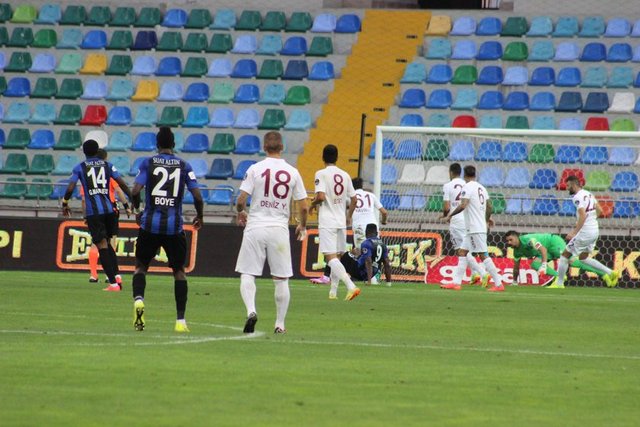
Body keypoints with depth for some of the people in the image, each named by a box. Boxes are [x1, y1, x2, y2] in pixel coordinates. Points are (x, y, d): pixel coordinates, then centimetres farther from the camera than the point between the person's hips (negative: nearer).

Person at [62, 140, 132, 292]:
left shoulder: (80, 168, 5)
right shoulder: (108, 165, 11)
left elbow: (70, 188, -4)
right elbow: (122, 183, 1)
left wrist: (65, 204, 11)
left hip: (93, 212, -3)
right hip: (109, 209, 3)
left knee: (102, 246, -4)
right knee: (107, 244, 19)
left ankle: (113, 283, -10)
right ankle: (116, 275, 3)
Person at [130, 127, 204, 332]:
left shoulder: (148, 163, 1)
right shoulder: (184, 166, 3)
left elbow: (136, 190, -8)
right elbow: (197, 195, -2)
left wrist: (137, 211, 10)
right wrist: (199, 216, 15)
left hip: (150, 224, 0)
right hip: (174, 226, 1)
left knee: (141, 266, 15)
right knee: (179, 270, 13)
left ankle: (138, 299, -15)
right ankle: (180, 320, 7)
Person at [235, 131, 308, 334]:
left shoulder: (255, 169, -4)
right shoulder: (293, 172, 2)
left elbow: (241, 200, -8)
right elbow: (303, 206, 3)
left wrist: (240, 213, 15)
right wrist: (302, 226, 22)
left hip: (255, 226, -1)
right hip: (279, 229, 1)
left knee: (247, 274, 3)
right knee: (281, 279, 9)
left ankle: (251, 310, -20)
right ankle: (280, 324, 11)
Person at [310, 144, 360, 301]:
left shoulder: (321, 174, -8)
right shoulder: (345, 175, 9)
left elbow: (321, 197, -19)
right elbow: (354, 200, 11)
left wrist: (313, 204, 2)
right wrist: (349, 216, 25)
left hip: (327, 222, -6)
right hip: (341, 222, 6)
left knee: (331, 257, -12)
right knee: (337, 257, 16)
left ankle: (351, 286, -29)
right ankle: (333, 292, 19)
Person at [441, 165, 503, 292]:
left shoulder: (467, 187, -12)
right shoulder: (481, 187, 14)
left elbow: (463, 205, -23)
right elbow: (489, 206, 19)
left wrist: (450, 215, -13)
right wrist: (487, 218, 37)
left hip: (475, 228, -9)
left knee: (483, 255, -8)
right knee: (462, 252, 10)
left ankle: (498, 284, -9)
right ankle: (456, 282, 7)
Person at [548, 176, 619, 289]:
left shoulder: (578, 197, -16)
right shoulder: (589, 194, 11)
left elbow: (583, 216, -27)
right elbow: (598, 211, 20)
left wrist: (574, 232, -27)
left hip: (585, 232, -9)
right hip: (595, 230, 9)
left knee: (565, 255, 3)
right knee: (583, 257, 22)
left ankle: (559, 283, 7)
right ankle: (609, 273, 14)